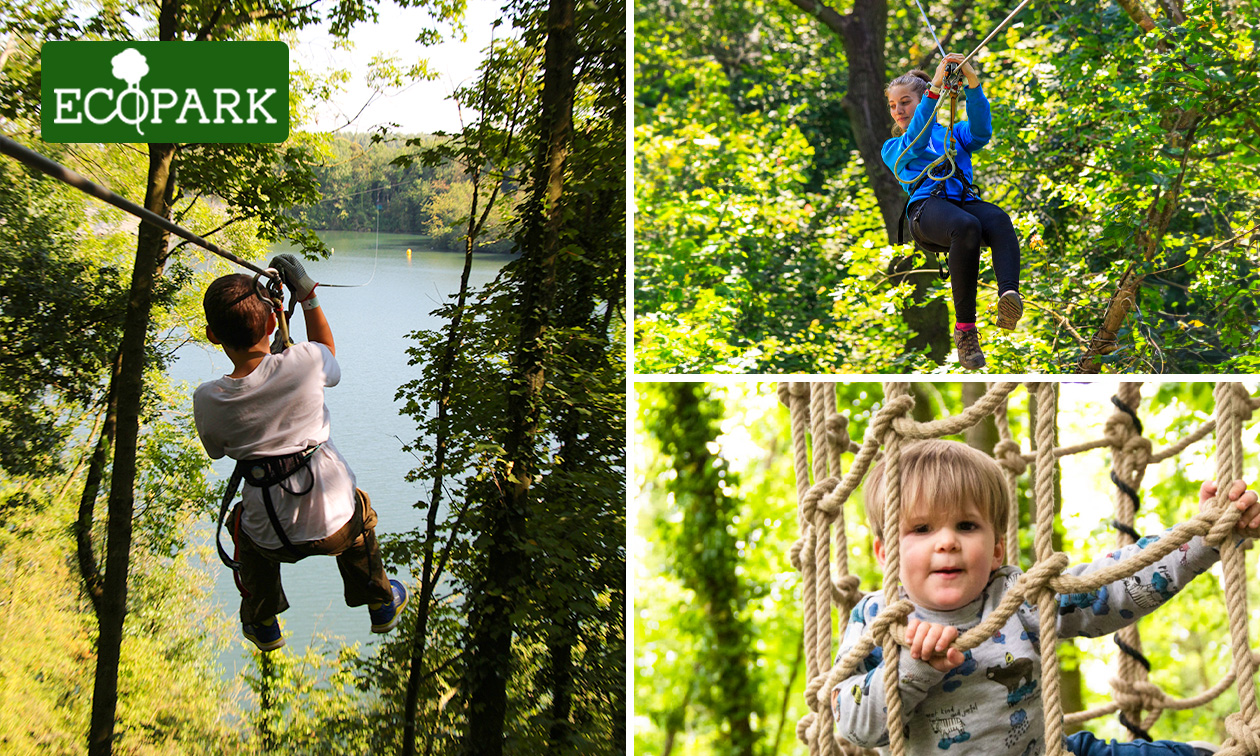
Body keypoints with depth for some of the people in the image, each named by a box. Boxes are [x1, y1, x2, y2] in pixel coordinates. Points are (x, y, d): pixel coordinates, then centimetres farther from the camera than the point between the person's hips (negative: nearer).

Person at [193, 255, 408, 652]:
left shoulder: (208, 400, -17)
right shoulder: (303, 362, -20)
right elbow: (329, 359, 7)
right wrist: (307, 295, 7)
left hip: (272, 540, 0)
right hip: (335, 526, 0)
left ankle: (263, 625, 48)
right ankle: (382, 605, 51)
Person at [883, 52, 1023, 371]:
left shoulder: (954, 133, 34)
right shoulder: (892, 149, 28)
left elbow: (980, 131, 9)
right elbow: (914, 141, 3)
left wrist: (972, 82, -7)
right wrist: (935, 88, -8)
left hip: (965, 199, 3)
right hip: (926, 206, -2)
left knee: (998, 219, -35)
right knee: (966, 226, -38)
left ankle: (1009, 294, -60)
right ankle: (964, 328, -39)